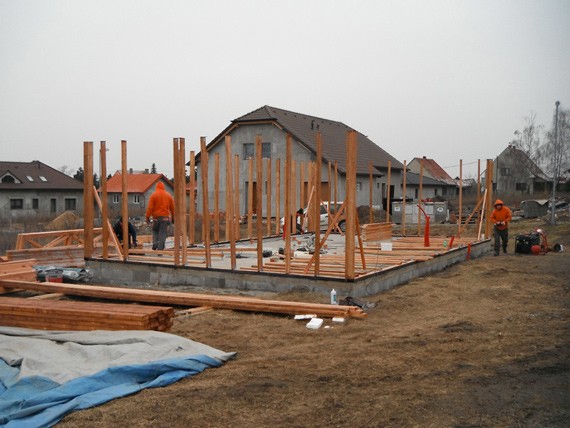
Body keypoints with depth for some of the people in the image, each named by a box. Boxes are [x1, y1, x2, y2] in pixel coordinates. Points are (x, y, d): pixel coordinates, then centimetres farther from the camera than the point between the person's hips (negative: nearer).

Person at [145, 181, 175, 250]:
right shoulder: (168, 195, 6)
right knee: (163, 233, 1)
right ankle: (160, 249, -4)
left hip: (156, 217, -1)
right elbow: (172, 208, 10)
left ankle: (155, 243, 0)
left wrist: (147, 217, -1)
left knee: (155, 230, 20)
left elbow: (150, 207, -7)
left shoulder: (153, 195, -2)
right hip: (165, 217, 1)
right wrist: (173, 217, 18)